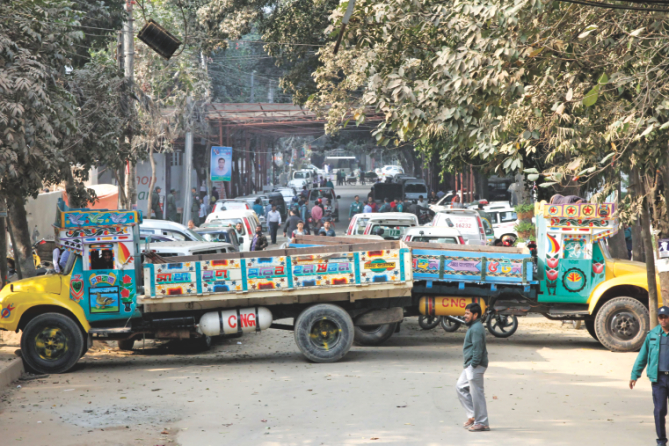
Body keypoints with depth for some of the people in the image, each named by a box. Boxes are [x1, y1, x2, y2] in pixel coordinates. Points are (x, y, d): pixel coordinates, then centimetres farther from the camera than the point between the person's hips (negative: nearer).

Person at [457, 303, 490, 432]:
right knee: (460, 387, 17)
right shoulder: (473, 327, 17)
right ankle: (473, 415, 20)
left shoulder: (476, 328, -16)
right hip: (469, 366, 11)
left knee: (476, 394, -6)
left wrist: (473, 365, -22)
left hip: (475, 367, -11)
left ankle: (482, 423, -1)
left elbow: (478, 348, -22)